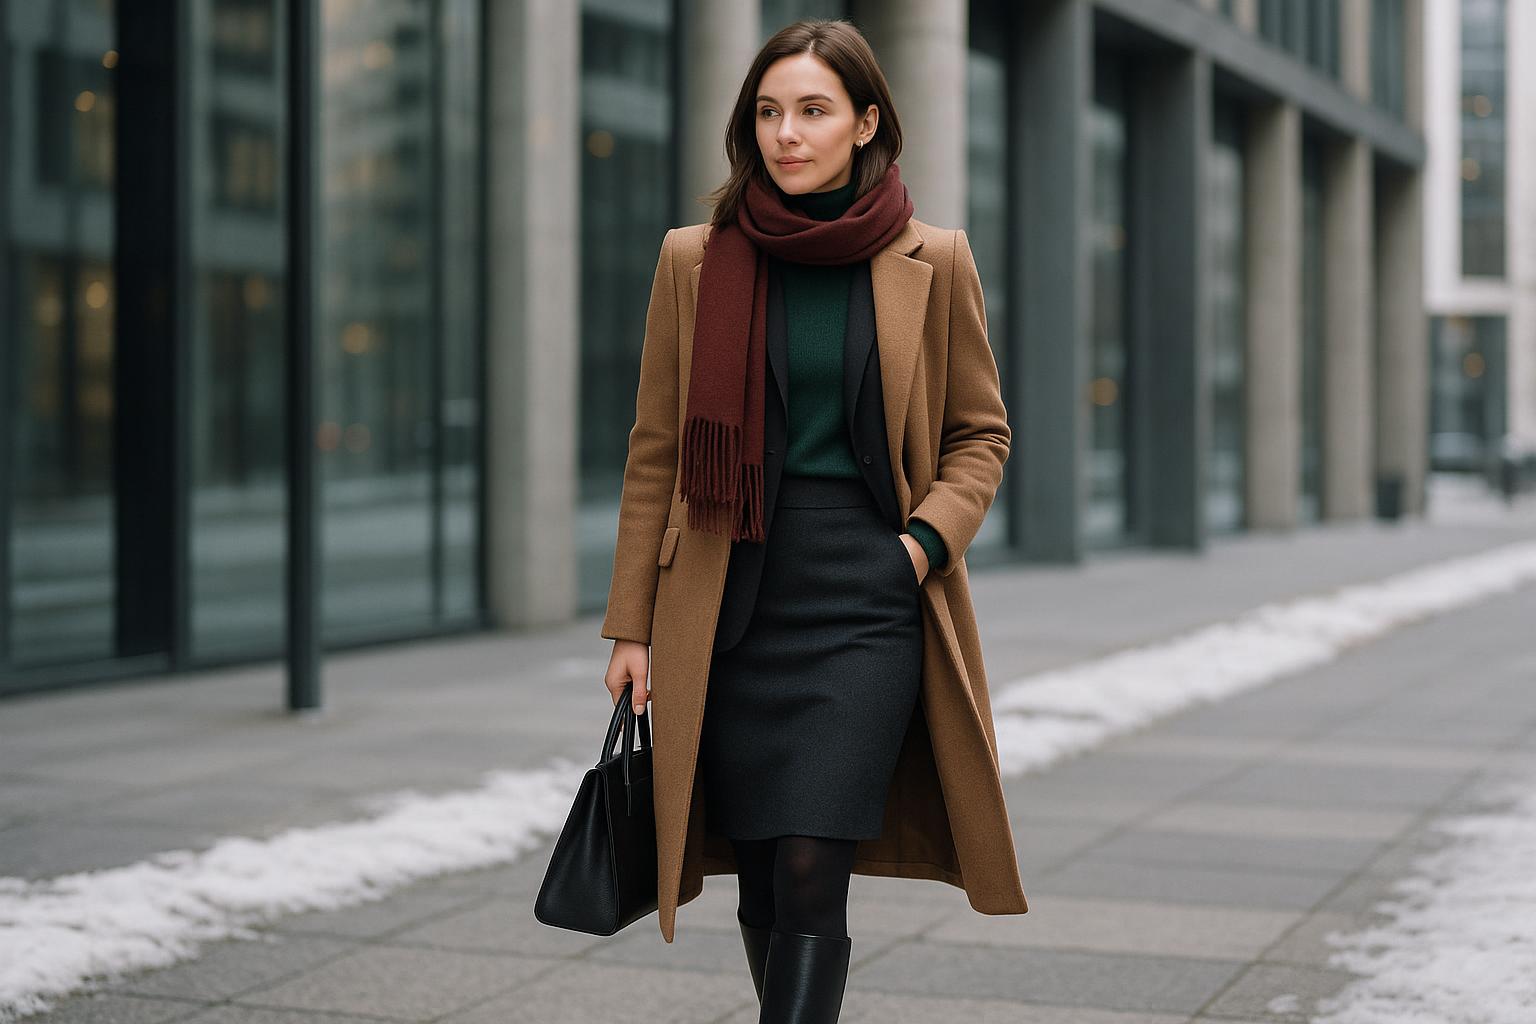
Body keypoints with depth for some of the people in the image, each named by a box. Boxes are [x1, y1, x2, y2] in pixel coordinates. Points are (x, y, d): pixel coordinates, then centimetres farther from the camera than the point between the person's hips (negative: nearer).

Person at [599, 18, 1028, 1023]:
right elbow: (656, 453, 7)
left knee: (811, 869, -12)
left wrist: (928, 538, -7)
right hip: (732, 606, 2)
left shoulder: (933, 261, 1)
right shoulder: (696, 258, 3)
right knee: (763, 879, 8)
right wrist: (632, 626, 4)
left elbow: (981, 432, 11)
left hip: (866, 601, -2)